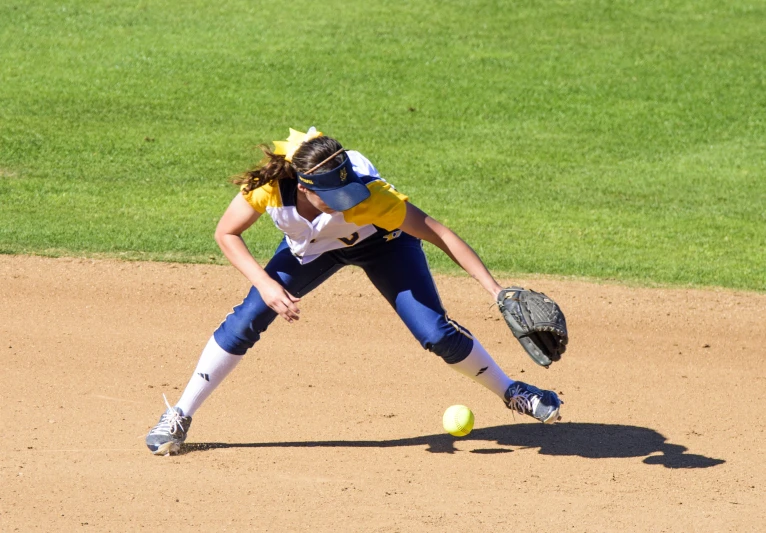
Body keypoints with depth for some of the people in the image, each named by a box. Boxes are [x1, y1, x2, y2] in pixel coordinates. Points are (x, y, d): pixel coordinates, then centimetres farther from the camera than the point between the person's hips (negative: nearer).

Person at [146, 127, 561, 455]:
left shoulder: (369, 196, -42)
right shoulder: (269, 185, -37)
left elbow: (438, 234, -39)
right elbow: (226, 234, -20)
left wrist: (496, 290, -43)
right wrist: (265, 285, -33)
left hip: (382, 243, -2)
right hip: (310, 248, 2)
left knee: (435, 332, -13)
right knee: (247, 319, -10)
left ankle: (511, 392, 11)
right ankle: (179, 416, 5)